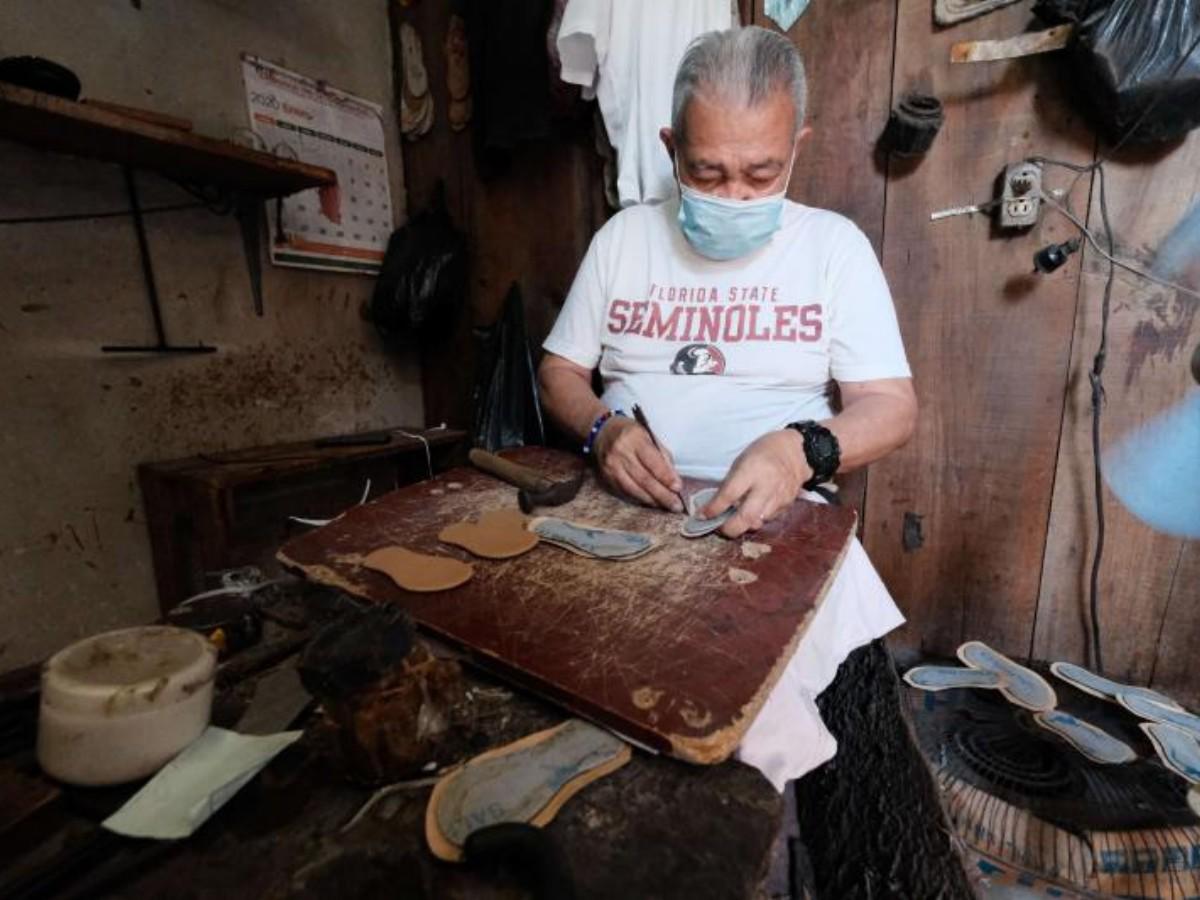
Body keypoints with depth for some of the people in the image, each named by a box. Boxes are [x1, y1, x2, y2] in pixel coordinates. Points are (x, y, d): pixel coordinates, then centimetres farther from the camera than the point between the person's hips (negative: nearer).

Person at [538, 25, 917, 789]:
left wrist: (803, 448, -23)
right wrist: (603, 429, -13)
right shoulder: (624, 235, 9)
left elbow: (893, 406, 0)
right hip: (623, 505, 2)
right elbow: (559, 369, 10)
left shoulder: (834, 243, 4)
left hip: (774, 518, -1)